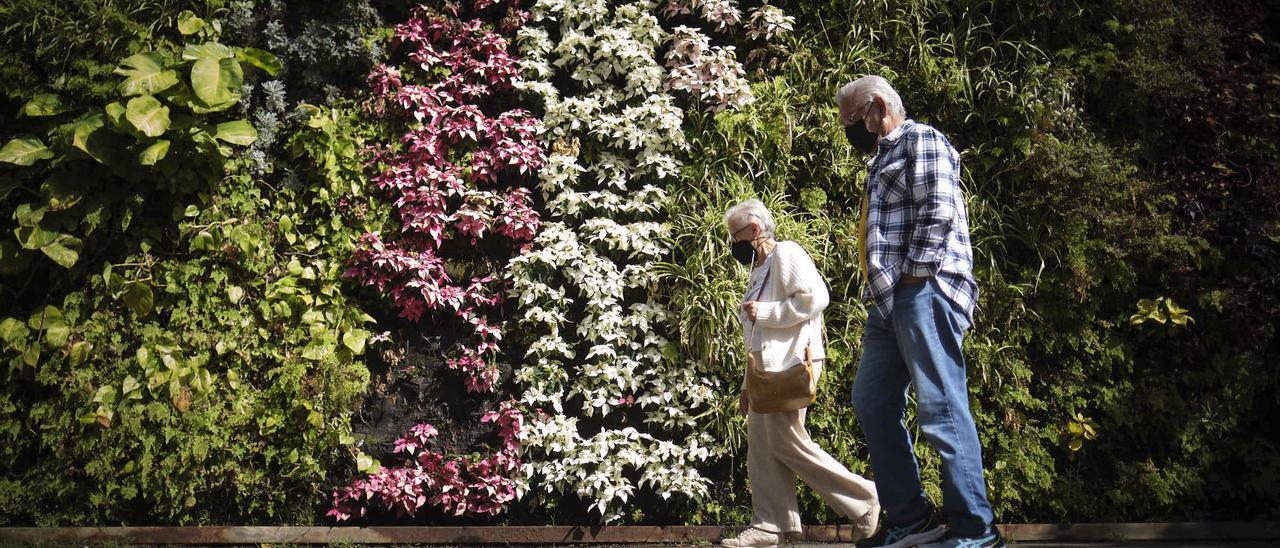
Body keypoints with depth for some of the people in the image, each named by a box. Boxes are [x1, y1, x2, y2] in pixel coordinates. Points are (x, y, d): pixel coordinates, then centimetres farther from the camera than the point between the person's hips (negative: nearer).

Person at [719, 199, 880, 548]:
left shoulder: (786, 253, -4)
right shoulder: (760, 270, 24)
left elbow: (816, 297, -20)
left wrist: (764, 312, -15)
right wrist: (748, 384, 20)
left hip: (790, 366, -10)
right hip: (768, 369, 10)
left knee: (786, 442, -10)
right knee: (760, 447, 3)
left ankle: (863, 500, -1)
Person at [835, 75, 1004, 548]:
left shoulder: (921, 140, -1)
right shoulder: (884, 159, 27)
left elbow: (938, 211, -15)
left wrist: (913, 277, -18)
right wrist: (880, 290, 17)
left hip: (922, 293, -10)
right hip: (889, 302, 10)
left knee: (941, 410, -10)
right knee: (873, 404, 8)